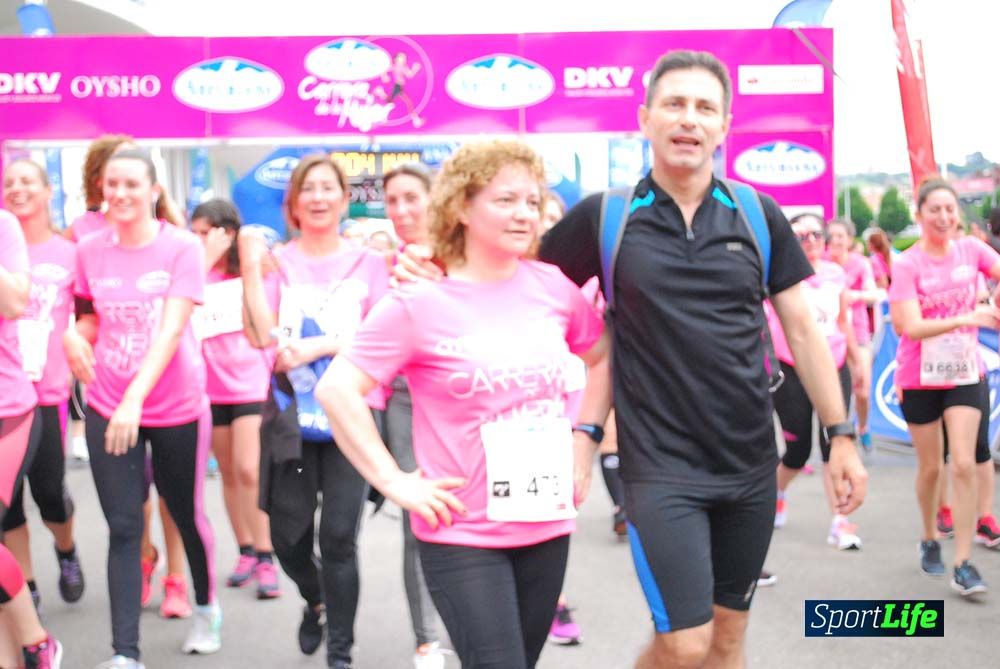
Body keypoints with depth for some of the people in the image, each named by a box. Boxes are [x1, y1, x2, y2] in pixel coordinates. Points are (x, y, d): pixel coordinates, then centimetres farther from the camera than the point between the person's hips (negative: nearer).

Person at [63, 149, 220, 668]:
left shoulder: (182, 248, -10)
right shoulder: (90, 250, 0)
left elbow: (171, 330, -21)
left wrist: (135, 397, -32)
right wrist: (75, 335, -8)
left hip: (178, 409, -2)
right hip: (106, 409, 2)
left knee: (186, 514, 14)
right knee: (123, 528, 0)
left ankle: (206, 606, 40)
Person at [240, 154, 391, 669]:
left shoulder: (368, 262, 3)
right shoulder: (277, 261, 3)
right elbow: (261, 336, -8)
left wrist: (317, 346, -15)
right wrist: (250, 268, -14)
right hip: (291, 413, 1)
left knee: (339, 537, -4)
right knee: (288, 536, 5)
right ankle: (316, 601, 39)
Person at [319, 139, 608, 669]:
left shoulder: (554, 287, 2)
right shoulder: (419, 303, -12)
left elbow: (605, 356, 19)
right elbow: (336, 391, -15)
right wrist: (394, 482, -16)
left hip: (547, 525, 5)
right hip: (462, 534, -5)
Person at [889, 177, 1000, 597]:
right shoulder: (907, 264, -13)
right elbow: (912, 327, -21)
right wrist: (966, 318, -32)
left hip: (965, 373, 2)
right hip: (919, 378, -2)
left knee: (964, 465, -8)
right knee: (930, 467, 9)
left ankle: (963, 565, -5)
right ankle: (929, 540, 34)